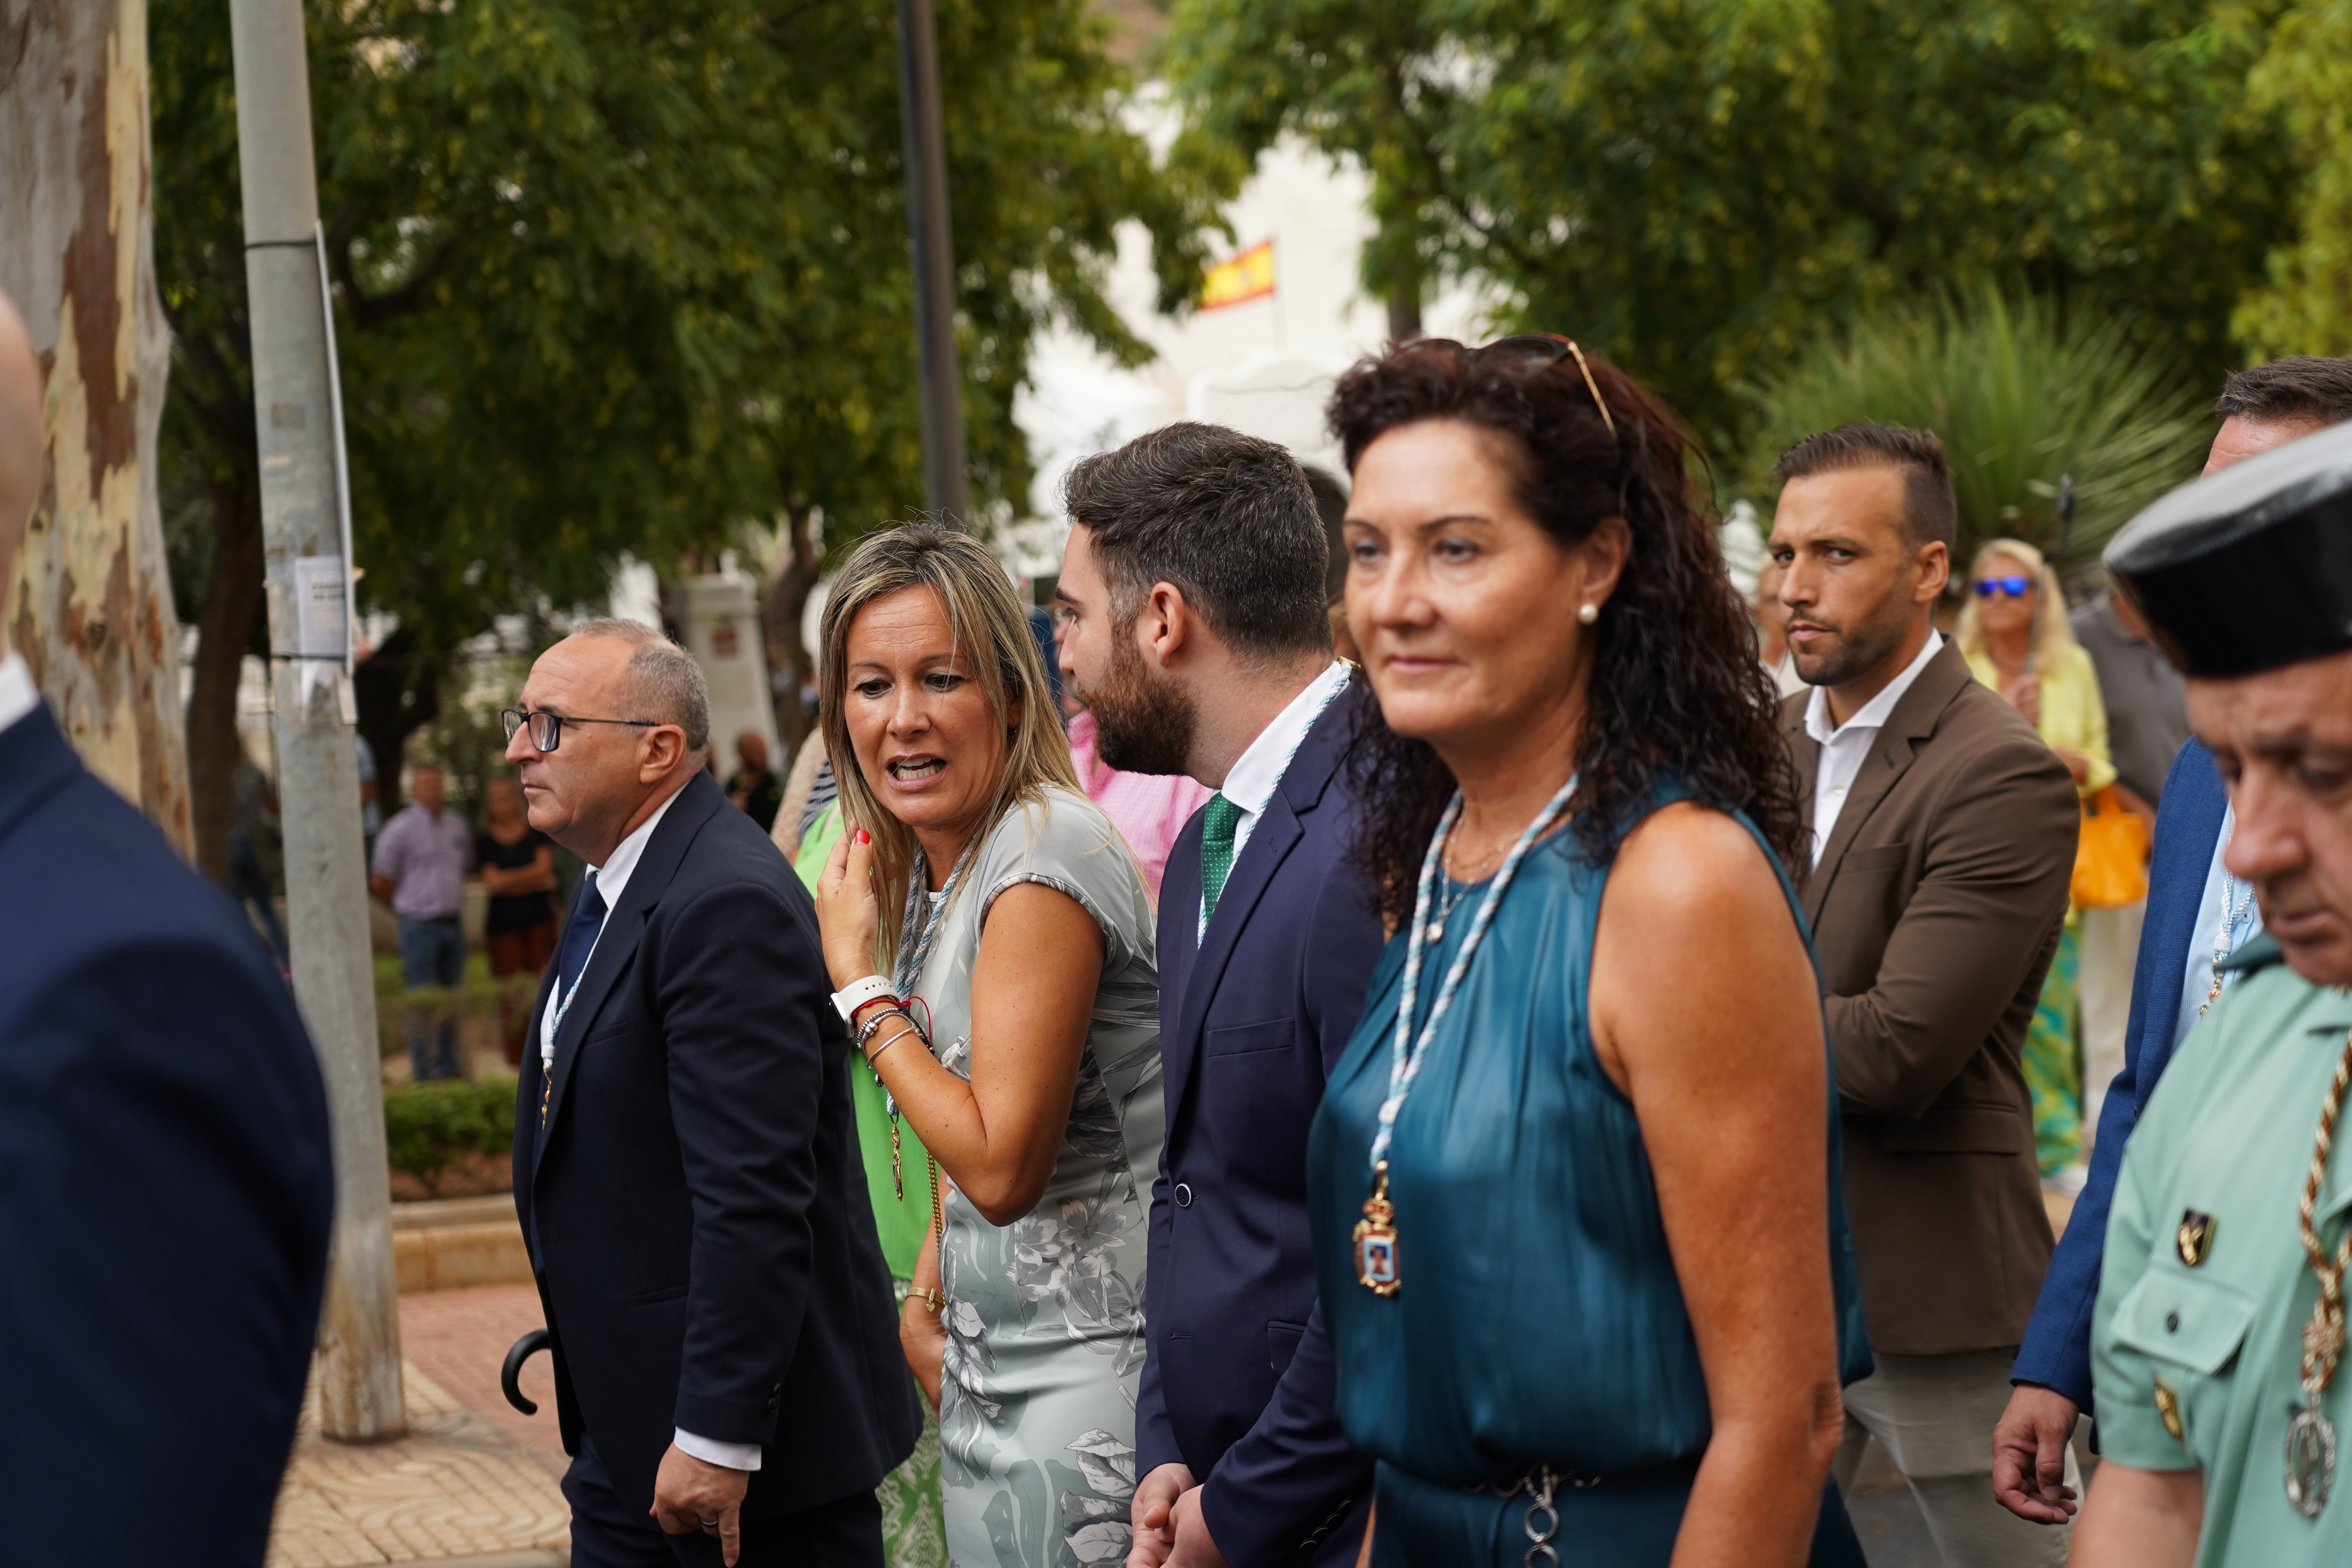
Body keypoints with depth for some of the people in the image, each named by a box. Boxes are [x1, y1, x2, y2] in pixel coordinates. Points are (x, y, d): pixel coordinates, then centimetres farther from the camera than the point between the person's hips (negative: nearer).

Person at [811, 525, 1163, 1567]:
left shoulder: (1043, 857, -19)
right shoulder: (921, 867, 9)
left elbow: (1000, 1165, -21)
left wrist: (858, 980, -14)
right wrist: (927, 1300, 16)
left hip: (1086, 1358, -9)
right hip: (986, 1364, 9)